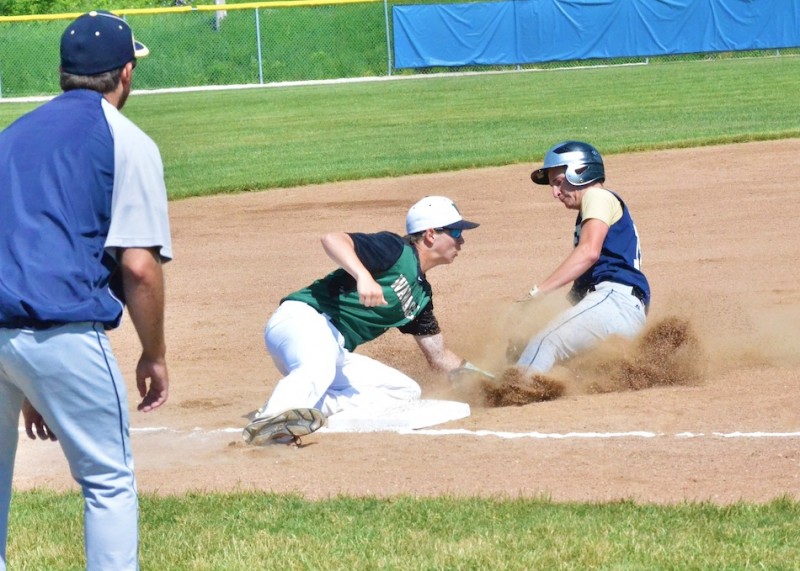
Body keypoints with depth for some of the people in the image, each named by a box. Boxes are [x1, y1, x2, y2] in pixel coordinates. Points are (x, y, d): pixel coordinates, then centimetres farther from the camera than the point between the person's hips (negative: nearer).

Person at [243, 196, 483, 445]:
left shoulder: (421, 294, 21)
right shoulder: (397, 251, -4)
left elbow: (438, 356, 28)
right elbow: (332, 239, -19)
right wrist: (364, 276, -35)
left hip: (337, 352, 9)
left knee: (406, 391, 3)